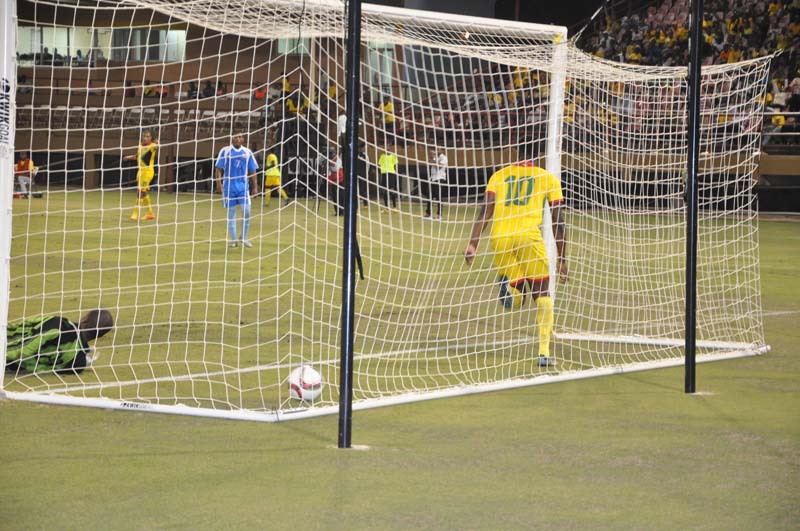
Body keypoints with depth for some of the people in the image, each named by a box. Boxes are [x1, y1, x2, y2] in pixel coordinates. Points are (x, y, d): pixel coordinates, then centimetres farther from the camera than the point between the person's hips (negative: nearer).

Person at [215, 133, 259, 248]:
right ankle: (233, 239, 10)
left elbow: (252, 171, 11)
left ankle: (244, 238, 6)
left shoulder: (247, 152, 8)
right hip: (229, 186, -1)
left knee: (246, 211, -9)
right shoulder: (225, 151, 2)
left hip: (243, 186, 1)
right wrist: (219, 183, -10)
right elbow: (219, 168, 0)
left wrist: (255, 187, 7)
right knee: (231, 212, 2)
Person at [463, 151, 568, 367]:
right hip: (528, 236, -2)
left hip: (500, 238, 2)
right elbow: (558, 220, 11)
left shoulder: (499, 175, 19)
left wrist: (473, 243, -2)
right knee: (542, 294, 14)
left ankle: (509, 288, -20)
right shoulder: (548, 178, 15)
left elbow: (486, 211, 5)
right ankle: (544, 353, 4)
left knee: (517, 298, 18)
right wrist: (561, 258, 15)